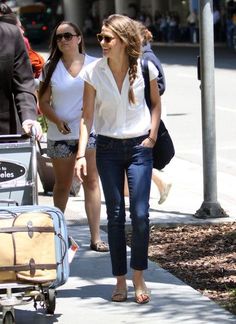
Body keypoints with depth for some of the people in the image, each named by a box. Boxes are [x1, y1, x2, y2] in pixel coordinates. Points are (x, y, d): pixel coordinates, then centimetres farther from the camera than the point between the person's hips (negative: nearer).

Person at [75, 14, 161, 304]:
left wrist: (152, 136, -1)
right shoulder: (94, 72, -7)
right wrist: (81, 154, -10)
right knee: (115, 215, 3)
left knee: (140, 214, -7)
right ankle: (120, 280, 11)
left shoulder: (144, 68, -8)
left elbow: (156, 104, 9)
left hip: (139, 147, -1)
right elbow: (87, 116, -4)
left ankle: (139, 277, 7)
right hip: (108, 148, 1)